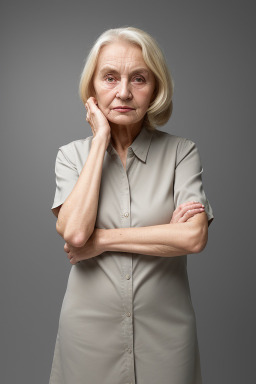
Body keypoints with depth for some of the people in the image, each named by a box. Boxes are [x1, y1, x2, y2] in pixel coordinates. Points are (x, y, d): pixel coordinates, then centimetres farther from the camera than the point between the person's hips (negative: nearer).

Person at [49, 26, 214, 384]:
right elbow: (73, 232, -18)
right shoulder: (72, 154, -2)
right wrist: (101, 140, -14)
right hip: (89, 326, 1)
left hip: (166, 327, 0)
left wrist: (101, 240, -15)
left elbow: (195, 237, -18)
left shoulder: (182, 151, -6)